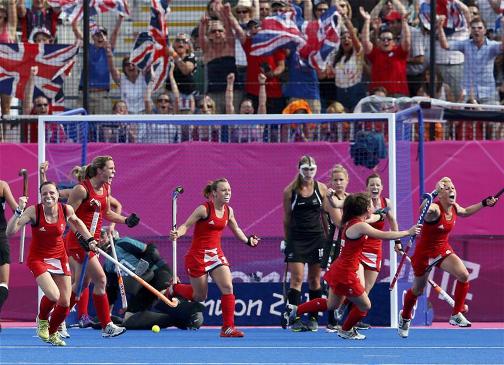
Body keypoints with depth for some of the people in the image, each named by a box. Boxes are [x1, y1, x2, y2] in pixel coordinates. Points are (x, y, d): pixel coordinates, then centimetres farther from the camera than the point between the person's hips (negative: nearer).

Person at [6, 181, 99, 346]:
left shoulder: (66, 210, -11)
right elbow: (10, 231, -29)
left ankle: (52, 333, 30)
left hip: (59, 258, 4)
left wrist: (89, 239, 11)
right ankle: (42, 320, 9)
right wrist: (19, 210, -39)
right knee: (53, 296, -25)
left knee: (65, 303, 1)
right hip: (38, 259, -4)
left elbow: (76, 221, 14)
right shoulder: (34, 211, -21)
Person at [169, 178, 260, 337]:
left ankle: (227, 328, -10)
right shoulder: (204, 209, -15)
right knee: (200, 296, 6)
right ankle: (173, 288, 36)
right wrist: (177, 233, -35)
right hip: (198, 255, -5)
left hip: (216, 254, 5)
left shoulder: (228, 211, 4)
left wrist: (248, 240, 25)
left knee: (227, 287, -15)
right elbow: (186, 225, -16)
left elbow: (236, 229, 24)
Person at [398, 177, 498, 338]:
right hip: (424, 253, -5)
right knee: (417, 290, 12)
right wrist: (426, 207, -75)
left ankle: (456, 315, -6)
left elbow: (466, 212, 19)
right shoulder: (435, 210, -29)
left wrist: (484, 203, 13)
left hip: (443, 250, 5)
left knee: (463, 275, -19)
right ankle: (405, 317, 43)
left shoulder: (454, 208, -6)